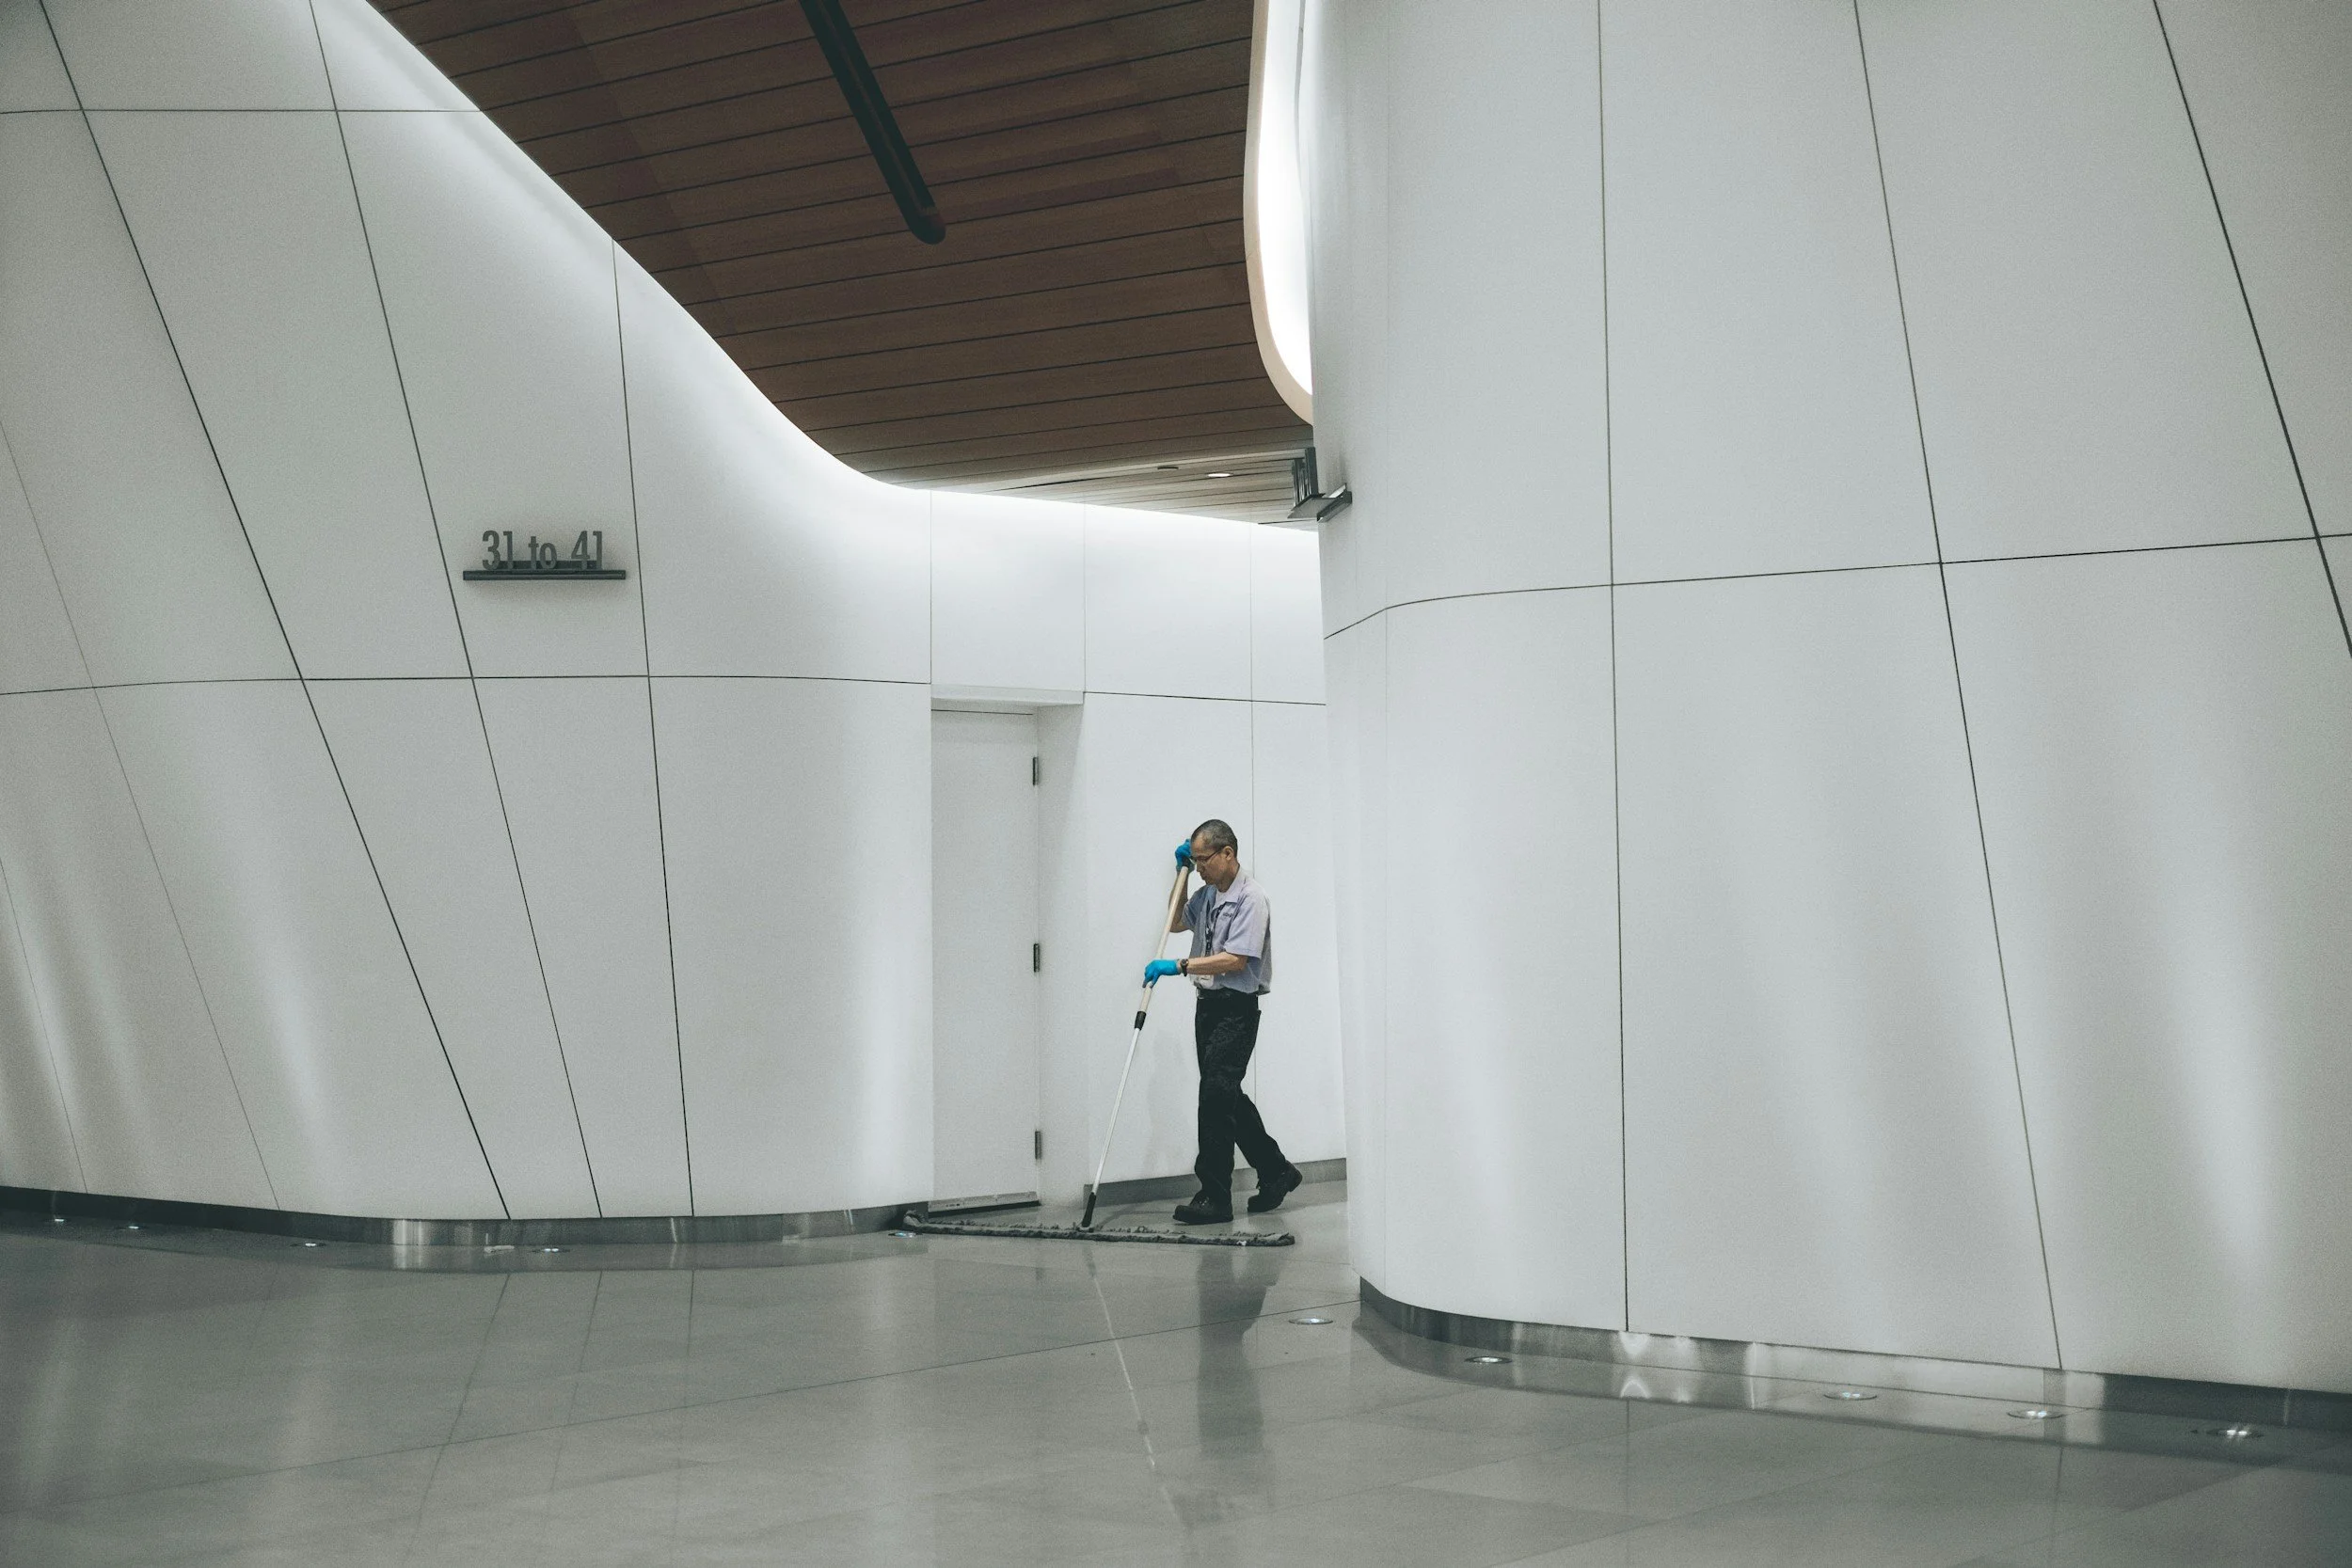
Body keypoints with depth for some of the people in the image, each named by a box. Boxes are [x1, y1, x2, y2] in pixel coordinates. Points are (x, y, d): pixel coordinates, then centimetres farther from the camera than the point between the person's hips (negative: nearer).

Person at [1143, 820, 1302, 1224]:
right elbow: (1176, 923, 30)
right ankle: (1276, 1172, 30)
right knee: (1226, 1097, 15)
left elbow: (1236, 960, -23)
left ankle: (1215, 1197, -11)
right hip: (1208, 1004, 9)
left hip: (1237, 1008, -9)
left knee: (1216, 1093, -14)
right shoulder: (1208, 893, 12)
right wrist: (1181, 874, 17)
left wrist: (1179, 966, -25)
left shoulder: (1251, 898, -15)